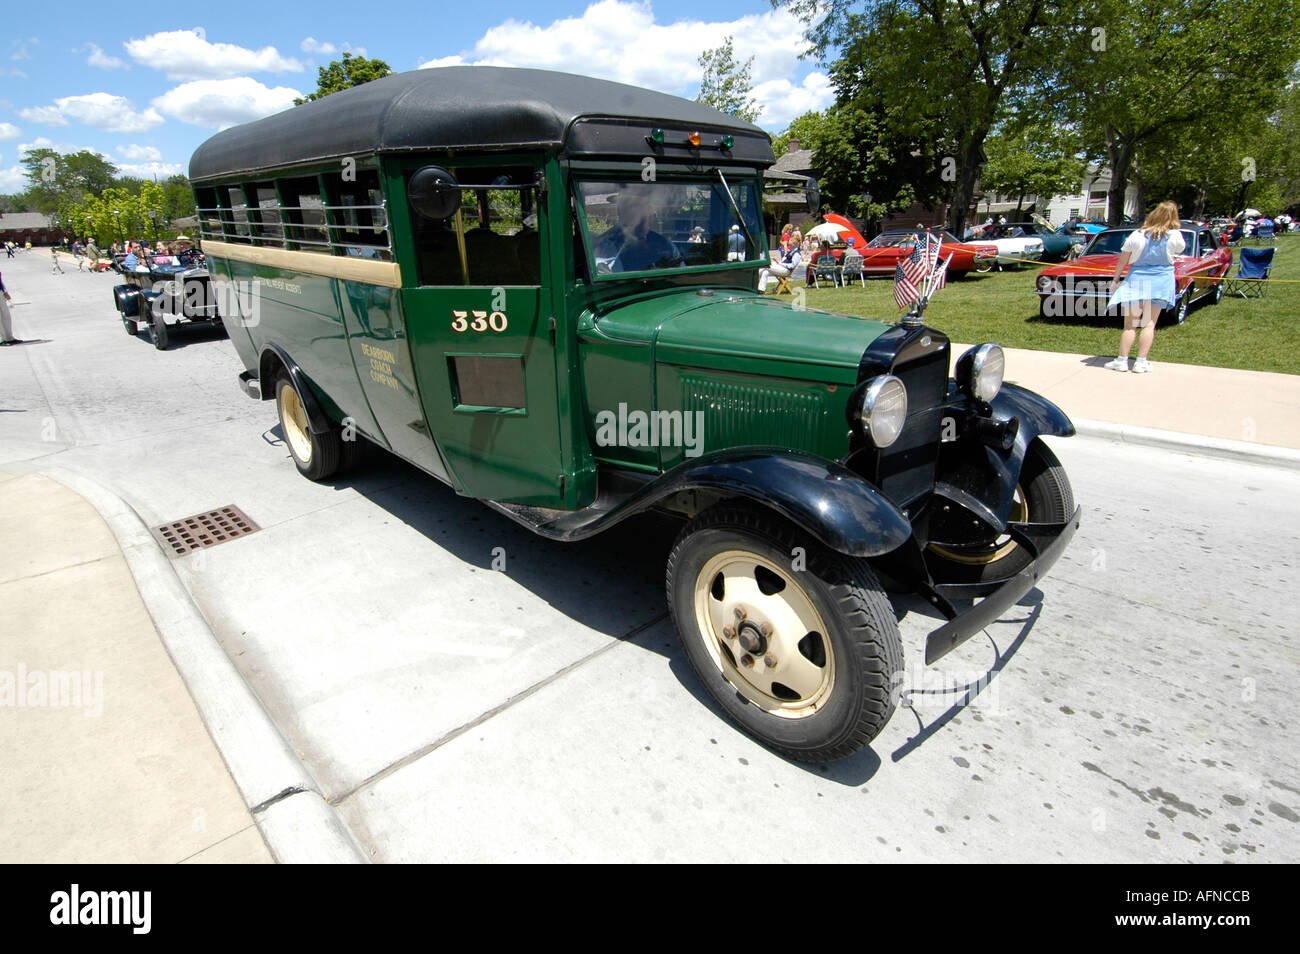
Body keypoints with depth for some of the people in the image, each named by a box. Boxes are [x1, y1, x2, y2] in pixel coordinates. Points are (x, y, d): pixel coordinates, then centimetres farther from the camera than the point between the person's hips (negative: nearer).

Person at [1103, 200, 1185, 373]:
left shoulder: (1137, 235, -6)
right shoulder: (1174, 236, -4)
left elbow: (1122, 260, -2)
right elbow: (1179, 250, 18)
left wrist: (1116, 278, 9)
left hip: (1136, 280, -1)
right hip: (1160, 282, 1)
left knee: (1130, 324, 3)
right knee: (1149, 324, 4)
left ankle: (1122, 360, 0)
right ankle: (1141, 362, 1)